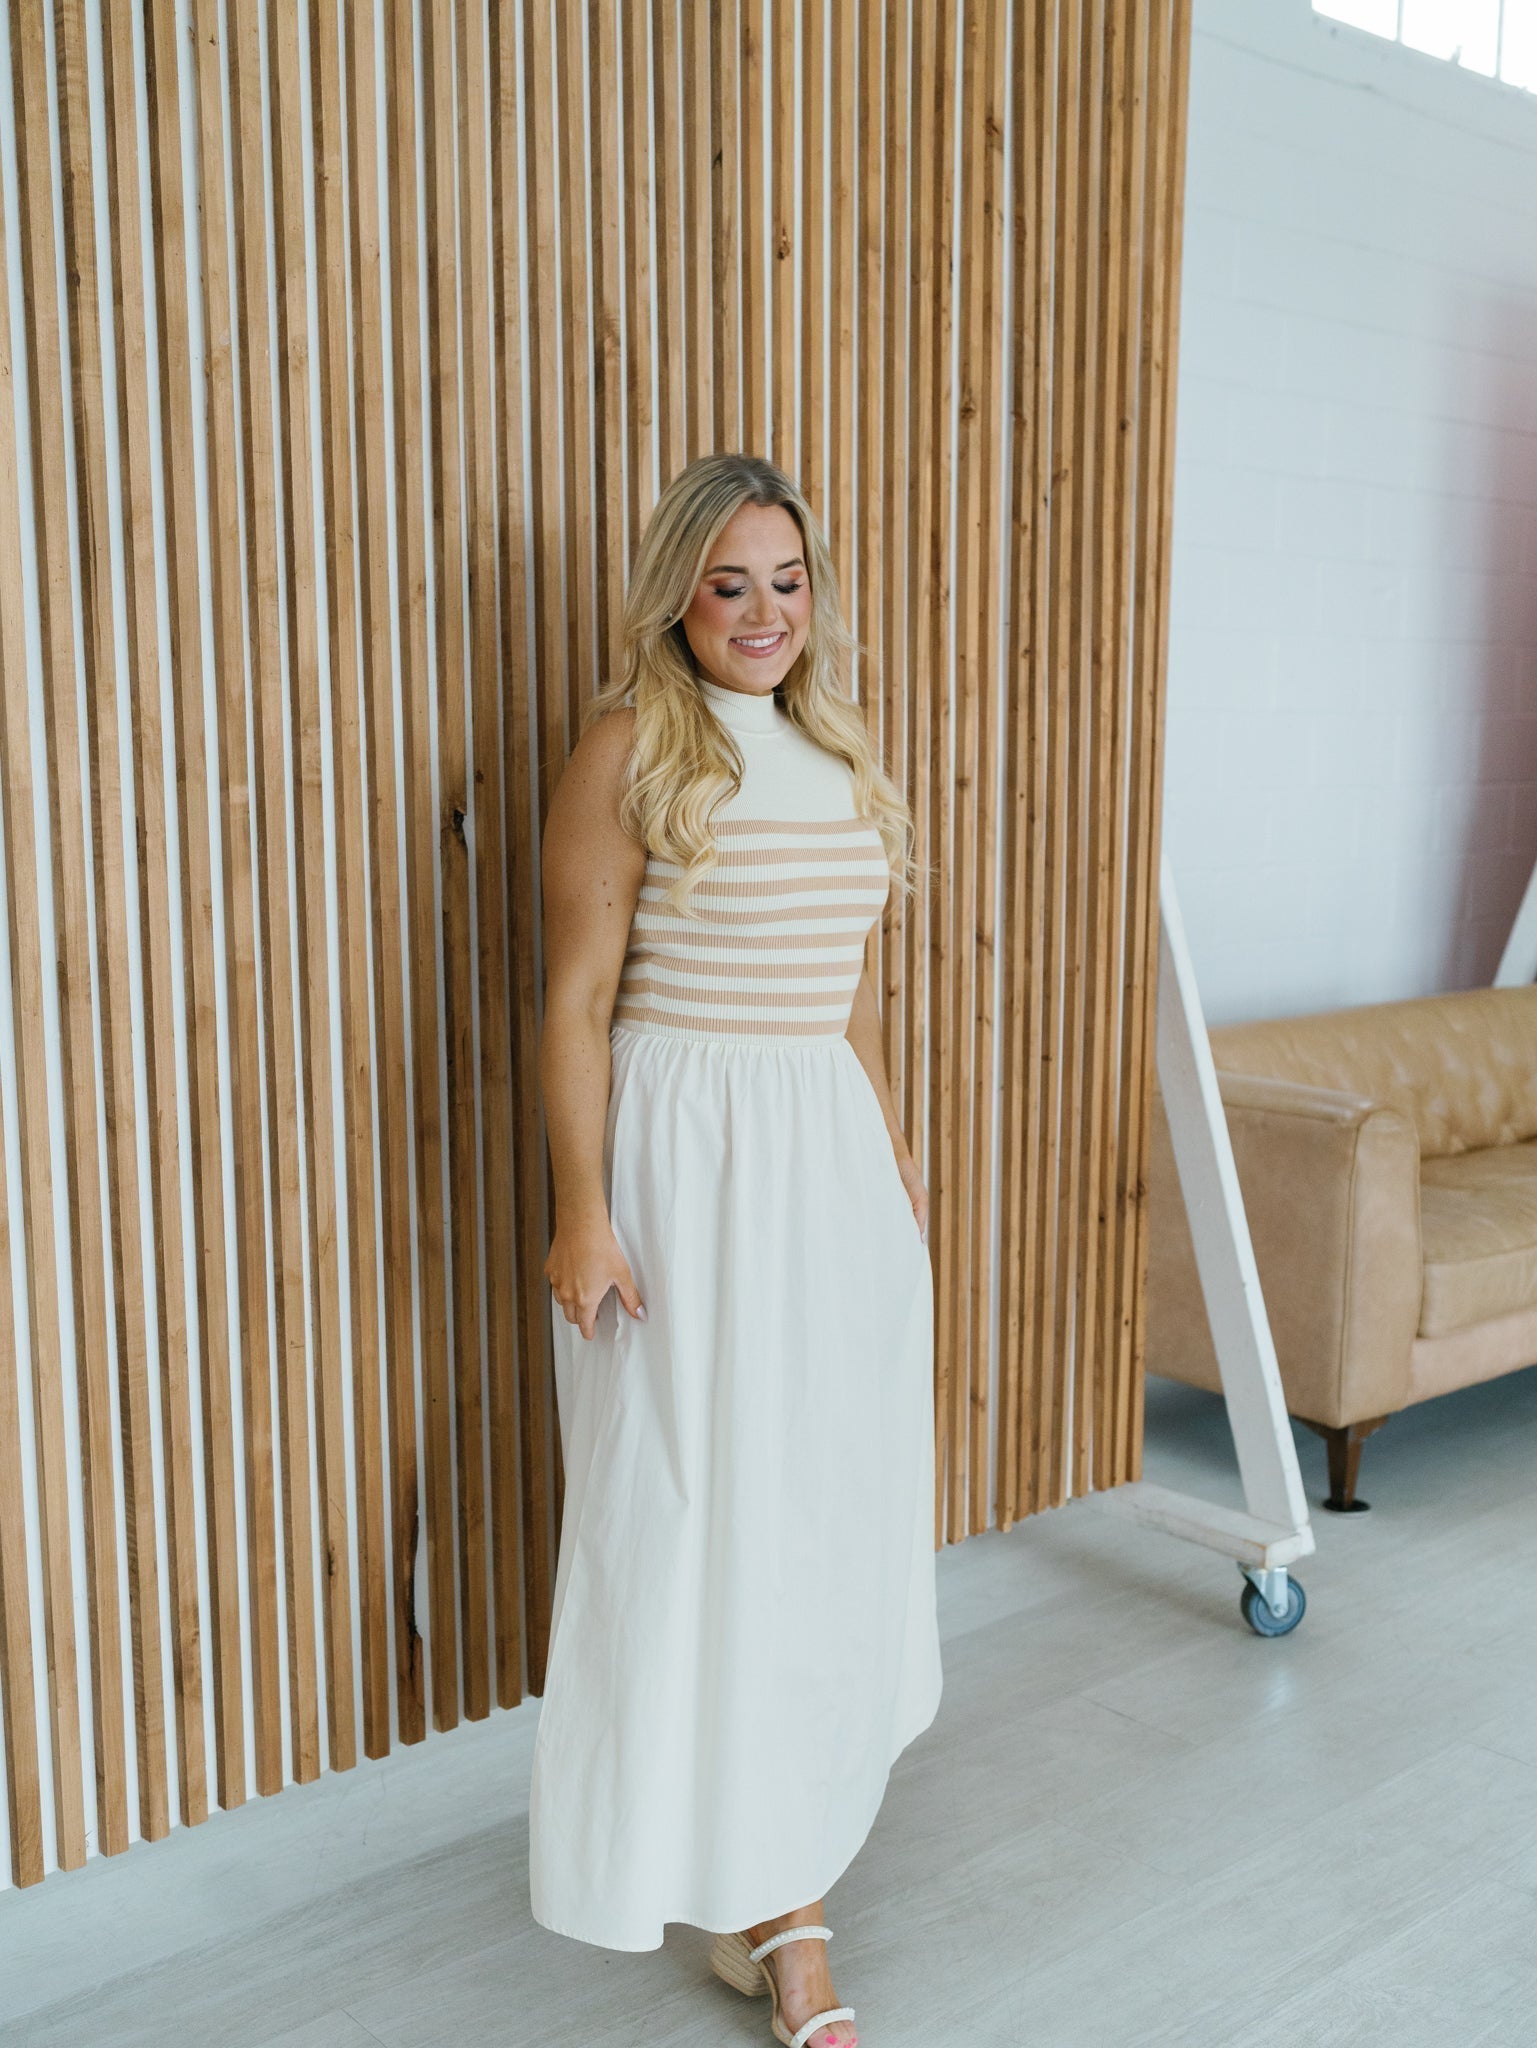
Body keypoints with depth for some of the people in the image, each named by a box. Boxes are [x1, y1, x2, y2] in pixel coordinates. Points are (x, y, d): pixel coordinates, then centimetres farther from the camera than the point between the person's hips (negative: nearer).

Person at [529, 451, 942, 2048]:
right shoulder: (630, 747, -8)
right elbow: (576, 997, -11)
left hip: (829, 1153, 7)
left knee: (830, 1482, 14)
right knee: (696, 1499, 0)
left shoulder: (836, 752, 12)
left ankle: (796, 1805, 38)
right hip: (682, 1150, -7)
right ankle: (758, 1893, 15)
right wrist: (582, 1209, -16)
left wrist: (893, 1147, 20)